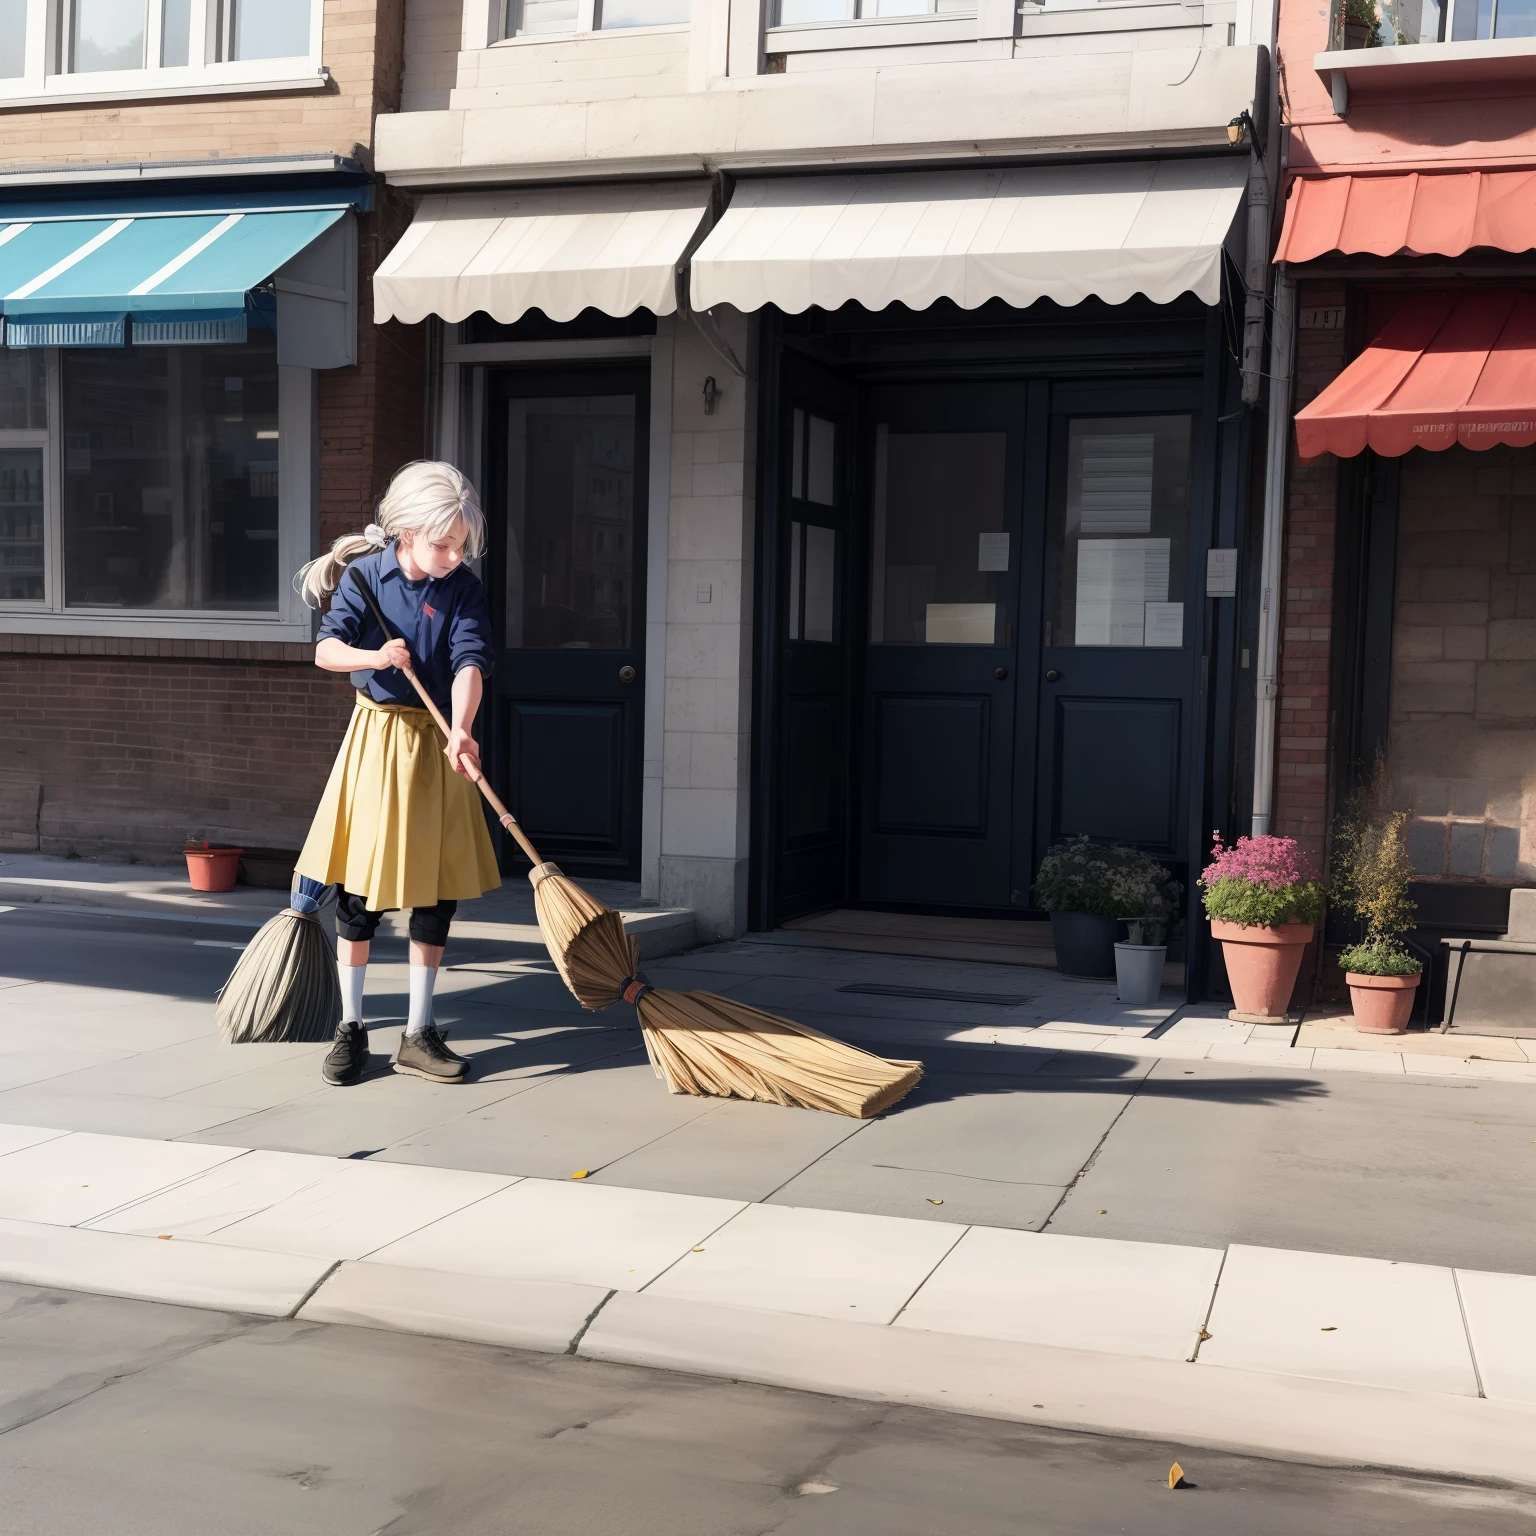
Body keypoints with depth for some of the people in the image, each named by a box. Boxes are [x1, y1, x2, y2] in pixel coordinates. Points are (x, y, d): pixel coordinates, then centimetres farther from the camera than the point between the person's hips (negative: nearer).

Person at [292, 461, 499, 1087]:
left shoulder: (463, 589, -4)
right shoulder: (364, 575, -6)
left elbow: (469, 662, -17)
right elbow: (326, 649, -12)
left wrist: (461, 731, -33)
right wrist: (374, 656, -33)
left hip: (435, 742, 1)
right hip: (375, 735, -1)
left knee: (435, 890, 4)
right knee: (358, 890, 3)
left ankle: (419, 1033, 15)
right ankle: (351, 1029, 16)